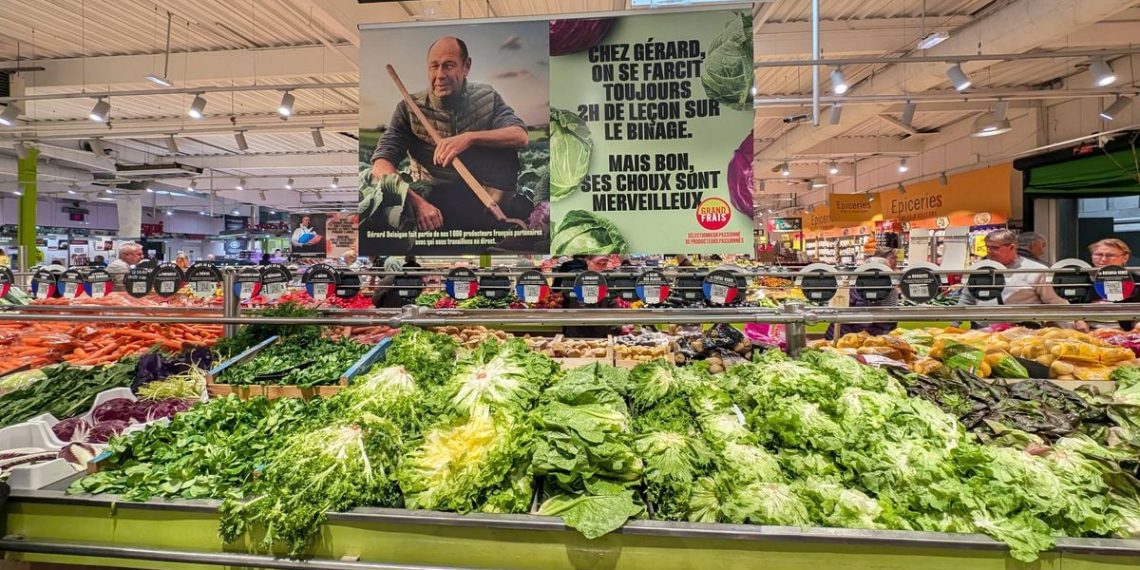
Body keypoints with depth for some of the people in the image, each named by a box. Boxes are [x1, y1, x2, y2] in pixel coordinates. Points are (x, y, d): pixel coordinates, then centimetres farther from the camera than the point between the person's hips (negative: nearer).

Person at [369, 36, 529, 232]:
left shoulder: (486, 97, 5)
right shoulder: (409, 109, 0)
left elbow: (520, 136, -10)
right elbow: (381, 164, -9)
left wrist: (470, 138, -25)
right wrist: (417, 201, -28)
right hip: (440, 203, -2)